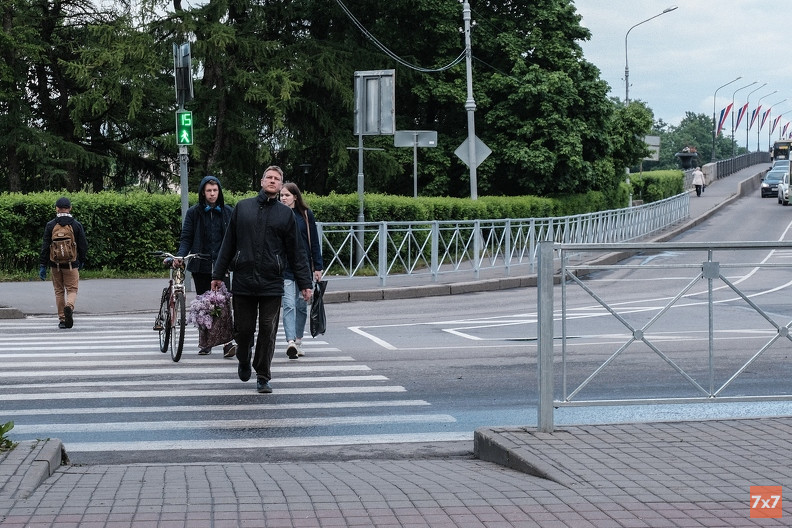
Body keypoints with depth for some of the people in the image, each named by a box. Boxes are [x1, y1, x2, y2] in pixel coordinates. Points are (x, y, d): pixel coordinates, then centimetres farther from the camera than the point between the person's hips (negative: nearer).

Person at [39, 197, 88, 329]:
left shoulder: (50, 225, -2)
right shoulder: (77, 225, -2)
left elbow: (45, 246, -3)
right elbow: (83, 245, 2)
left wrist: (42, 266, 0)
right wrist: (81, 261, 18)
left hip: (55, 264, 1)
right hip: (71, 264, -1)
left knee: (59, 292, 11)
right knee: (72, 289, 5)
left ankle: (62, 319, 12)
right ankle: (69, 306, -26)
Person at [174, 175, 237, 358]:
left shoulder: (228, 212, 8)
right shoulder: (194, 213, 6)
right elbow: (186, 238, 4)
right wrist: (180, 256, -13)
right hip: (200, 267, 1)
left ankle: (227, 342, -17)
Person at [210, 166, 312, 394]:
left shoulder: (286, 214, 7)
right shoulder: (243, 207, 8)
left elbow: (295, 252, 9)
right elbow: (228, 244, 12)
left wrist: (305, 283, 5)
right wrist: (218, 274, 10)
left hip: (272, 284, 0)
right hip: (243, 281, 1)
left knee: (268, 332, -1)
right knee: (243, 330, 6)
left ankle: (263, 377, 10)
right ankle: (244, 362, 34)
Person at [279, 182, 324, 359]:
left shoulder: (306, 215, 4)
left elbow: (314, 242, 6)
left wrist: (317, 267, 3)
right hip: (284, 268, -2)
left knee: (302, 305, 9)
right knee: (288, 305, -14)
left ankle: (298, 341, 21)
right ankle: (291, 342, -25)